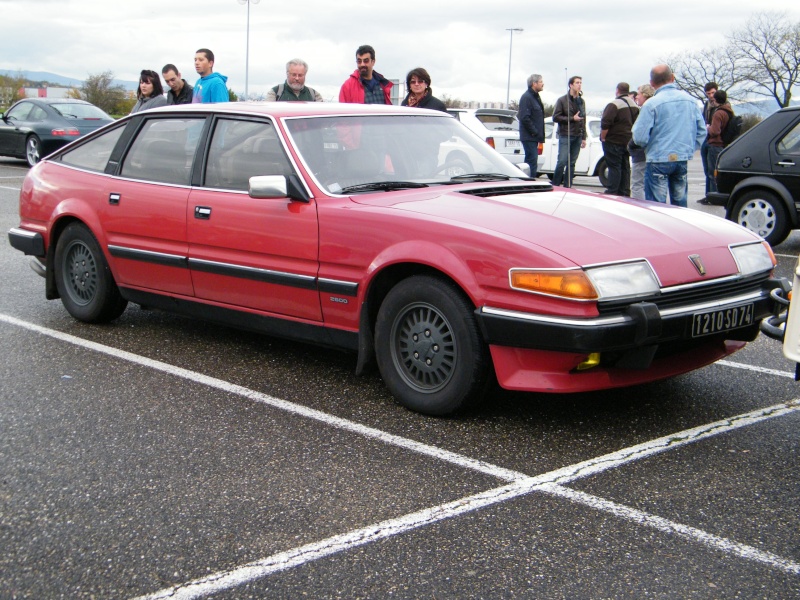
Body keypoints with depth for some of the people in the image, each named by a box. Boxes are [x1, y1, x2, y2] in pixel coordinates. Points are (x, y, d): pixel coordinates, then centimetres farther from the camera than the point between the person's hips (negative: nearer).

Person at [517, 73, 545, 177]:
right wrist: (535, 133, -18)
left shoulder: (535, 97, 18)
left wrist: (539, 135, 14)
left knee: (530, 162, 12)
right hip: (529, 137, -10)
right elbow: (525, 118, -20)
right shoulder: (526, 97, -13)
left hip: (534, 137, 10)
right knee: (532, 162, -12)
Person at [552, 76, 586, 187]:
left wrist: (584, 138, 12)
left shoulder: (581, 101, 15)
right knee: (562, 162, -11)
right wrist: (572, 118, -13)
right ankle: (555, 186, -3)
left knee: (572, 163, 5)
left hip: (577, 137, 5)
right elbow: (555, 117, -6)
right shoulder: (562, 100, 0)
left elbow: (583, 120, 17)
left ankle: (567, 187, 8)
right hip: (565, 136, -5)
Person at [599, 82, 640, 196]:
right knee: (625, 167, 11)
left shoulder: (614, 105, -15)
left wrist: (603, 138, -12)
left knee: (614, 167, -5)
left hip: (613, 142, -7)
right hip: (628, 142, 7)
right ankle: (624, 193, 14)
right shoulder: (635, 105, 11)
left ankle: (612, 192, -6)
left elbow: (605, 124, -22)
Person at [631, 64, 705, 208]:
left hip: (659, 160, -5)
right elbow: (702, 132, 9)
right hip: (683, 160, 5)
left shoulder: (651, 104, -12)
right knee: (680, 203, 15)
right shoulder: (690, 100, 5)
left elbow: (639, 138, -13)